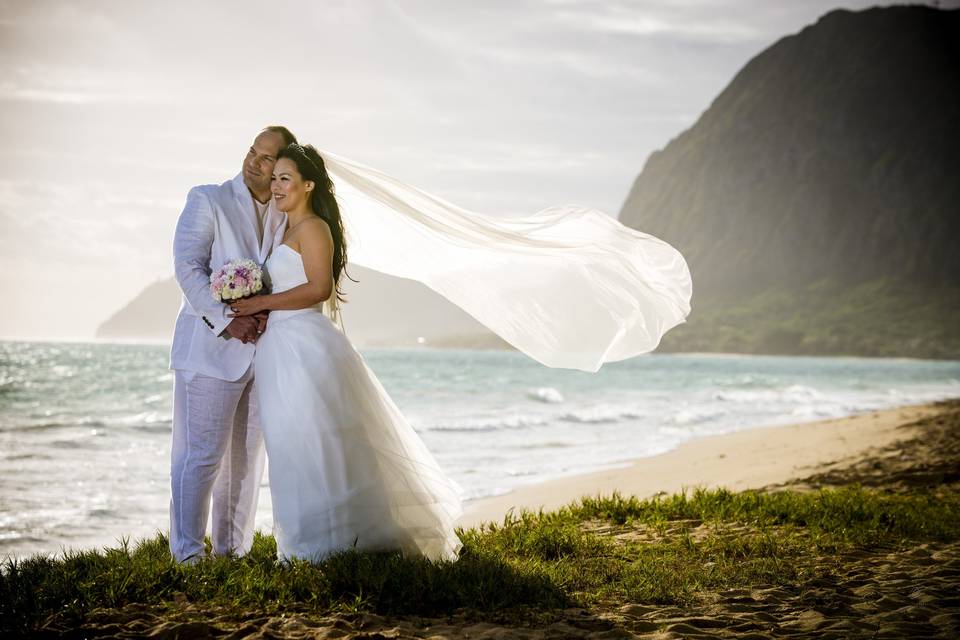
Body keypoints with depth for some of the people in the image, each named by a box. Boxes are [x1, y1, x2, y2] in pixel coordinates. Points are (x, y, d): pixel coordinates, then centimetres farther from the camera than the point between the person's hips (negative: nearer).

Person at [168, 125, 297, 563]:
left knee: (247, 457, 10)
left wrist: (266, 313, -7)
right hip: (211, 348, -6)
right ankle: (187, 553, 1)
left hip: (260, 351, 6)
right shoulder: (207, 200, -1)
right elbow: (188, 267, -9)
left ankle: (232, 549, 19)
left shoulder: (285, 216, 13)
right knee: (201, 455, -6)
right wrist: (227, 322, -17)